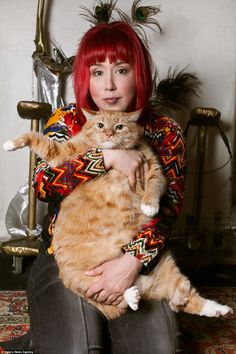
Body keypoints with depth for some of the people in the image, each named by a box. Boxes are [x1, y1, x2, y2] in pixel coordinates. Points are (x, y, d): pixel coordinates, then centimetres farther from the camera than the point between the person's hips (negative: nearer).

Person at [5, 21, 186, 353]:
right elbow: (42, 182, -13)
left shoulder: (166, 132, 2)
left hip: (137, 259, 1)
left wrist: (135, 259, -23)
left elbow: (168, 206, -7)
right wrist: (107, 156, -24)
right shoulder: (67, 121, 2)